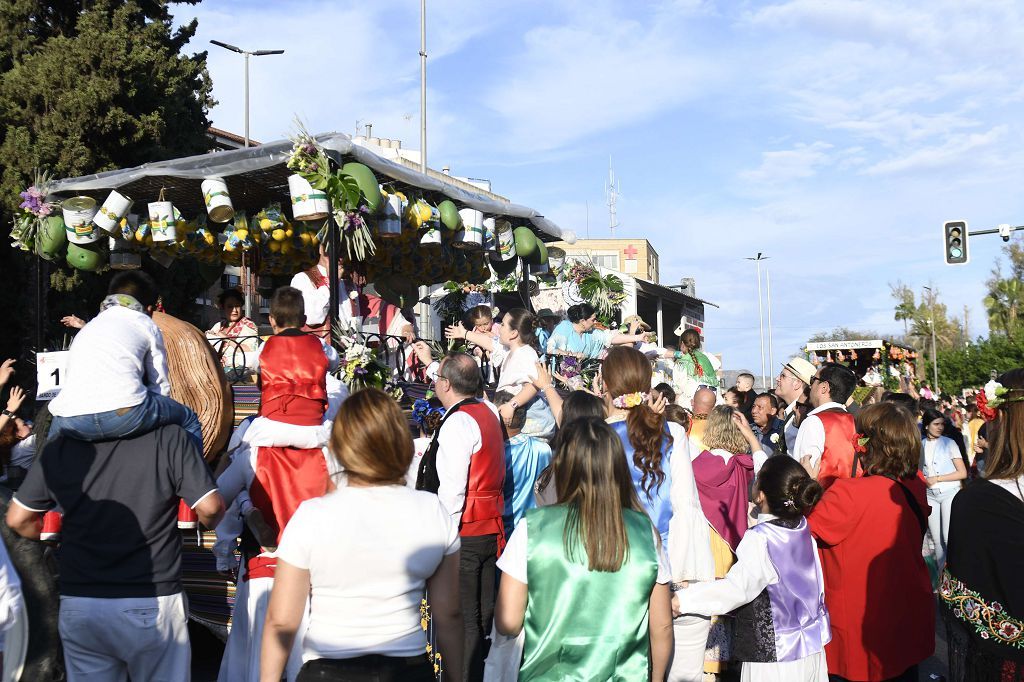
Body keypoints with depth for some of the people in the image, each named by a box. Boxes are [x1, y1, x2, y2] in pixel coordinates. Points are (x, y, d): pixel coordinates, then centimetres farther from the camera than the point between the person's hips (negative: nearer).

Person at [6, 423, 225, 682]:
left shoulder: (59, 446, 1)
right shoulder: (168, 437, -10)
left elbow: (17, 519, 7)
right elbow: (210, 506, -13)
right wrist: (210, 522, 10)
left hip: (78, 604, 3)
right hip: (152, 605, -3)